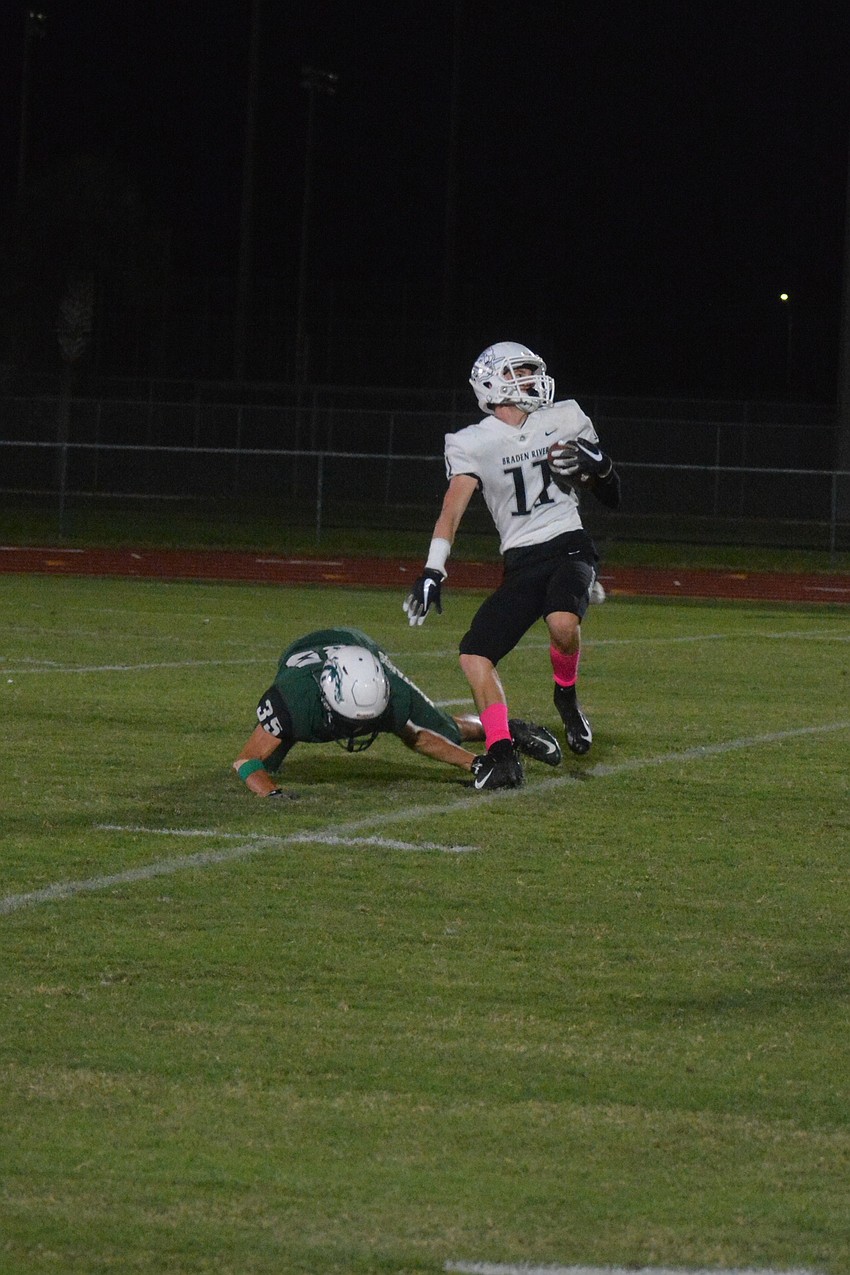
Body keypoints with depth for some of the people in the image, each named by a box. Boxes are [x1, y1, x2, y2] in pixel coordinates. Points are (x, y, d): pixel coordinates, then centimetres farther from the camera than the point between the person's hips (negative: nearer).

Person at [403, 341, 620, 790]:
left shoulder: (565, 420, 9)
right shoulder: (472, 444, 4)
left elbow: (610, 496, 15)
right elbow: (452, 508, -8)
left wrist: (597, 465, -8)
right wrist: (432, 571, -21)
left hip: (569, 548, -1)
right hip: (521, 563, 1)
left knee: (563, 623, -32)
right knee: (474, 654, -14)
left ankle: (566, 694, -1)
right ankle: (501, 755, -7)